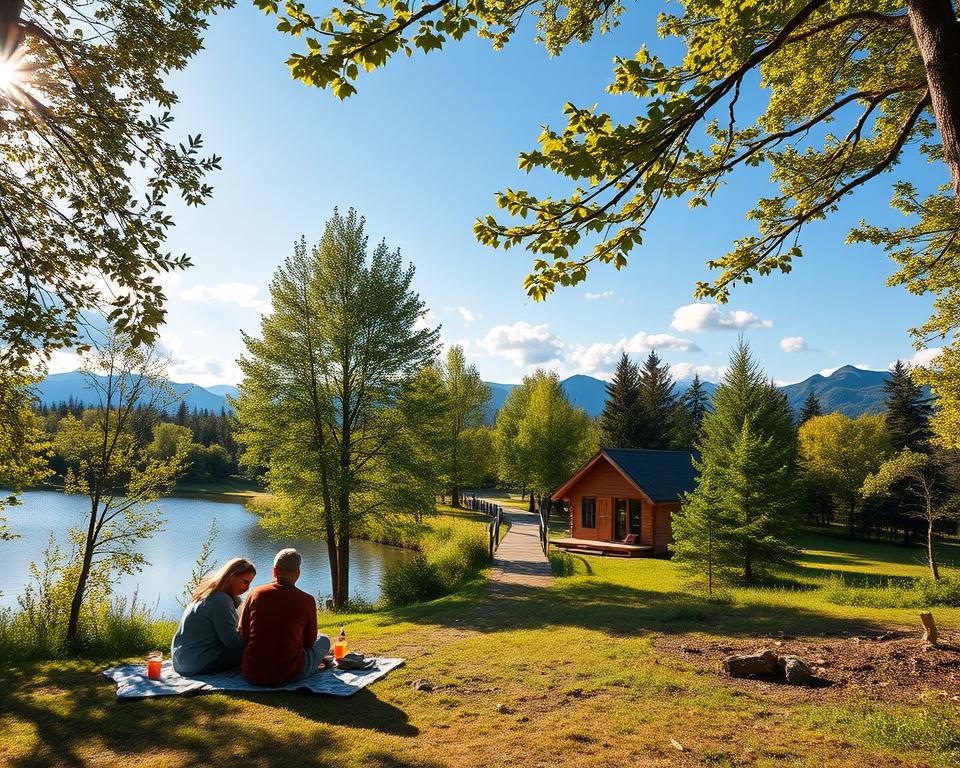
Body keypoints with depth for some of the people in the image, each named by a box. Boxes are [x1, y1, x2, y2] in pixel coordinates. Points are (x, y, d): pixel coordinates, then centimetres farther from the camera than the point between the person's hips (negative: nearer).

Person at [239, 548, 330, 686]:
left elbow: (243, 634, 8)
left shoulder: (256, 594, -2)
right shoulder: (307, 600, -8)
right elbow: (309, 642, 5)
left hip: (252, 675, 4)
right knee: (323, 640, 22)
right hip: (290, 675, -4)